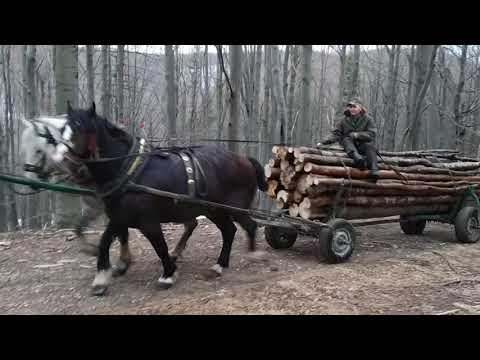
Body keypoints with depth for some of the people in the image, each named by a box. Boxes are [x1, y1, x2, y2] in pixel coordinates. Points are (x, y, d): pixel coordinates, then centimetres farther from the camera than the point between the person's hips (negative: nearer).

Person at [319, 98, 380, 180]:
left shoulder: (367, 119, 4)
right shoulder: (344, 120, 8)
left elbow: (372, 134, -5)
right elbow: (335, 133, 1)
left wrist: (357, 135, -19)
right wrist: (323, 142, -16)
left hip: (363, 144, -1)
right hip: (350, 145, 1)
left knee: (370, 145, -30)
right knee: (346, 139, -28)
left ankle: (374, 170, -43)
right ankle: (357, 158, -57)